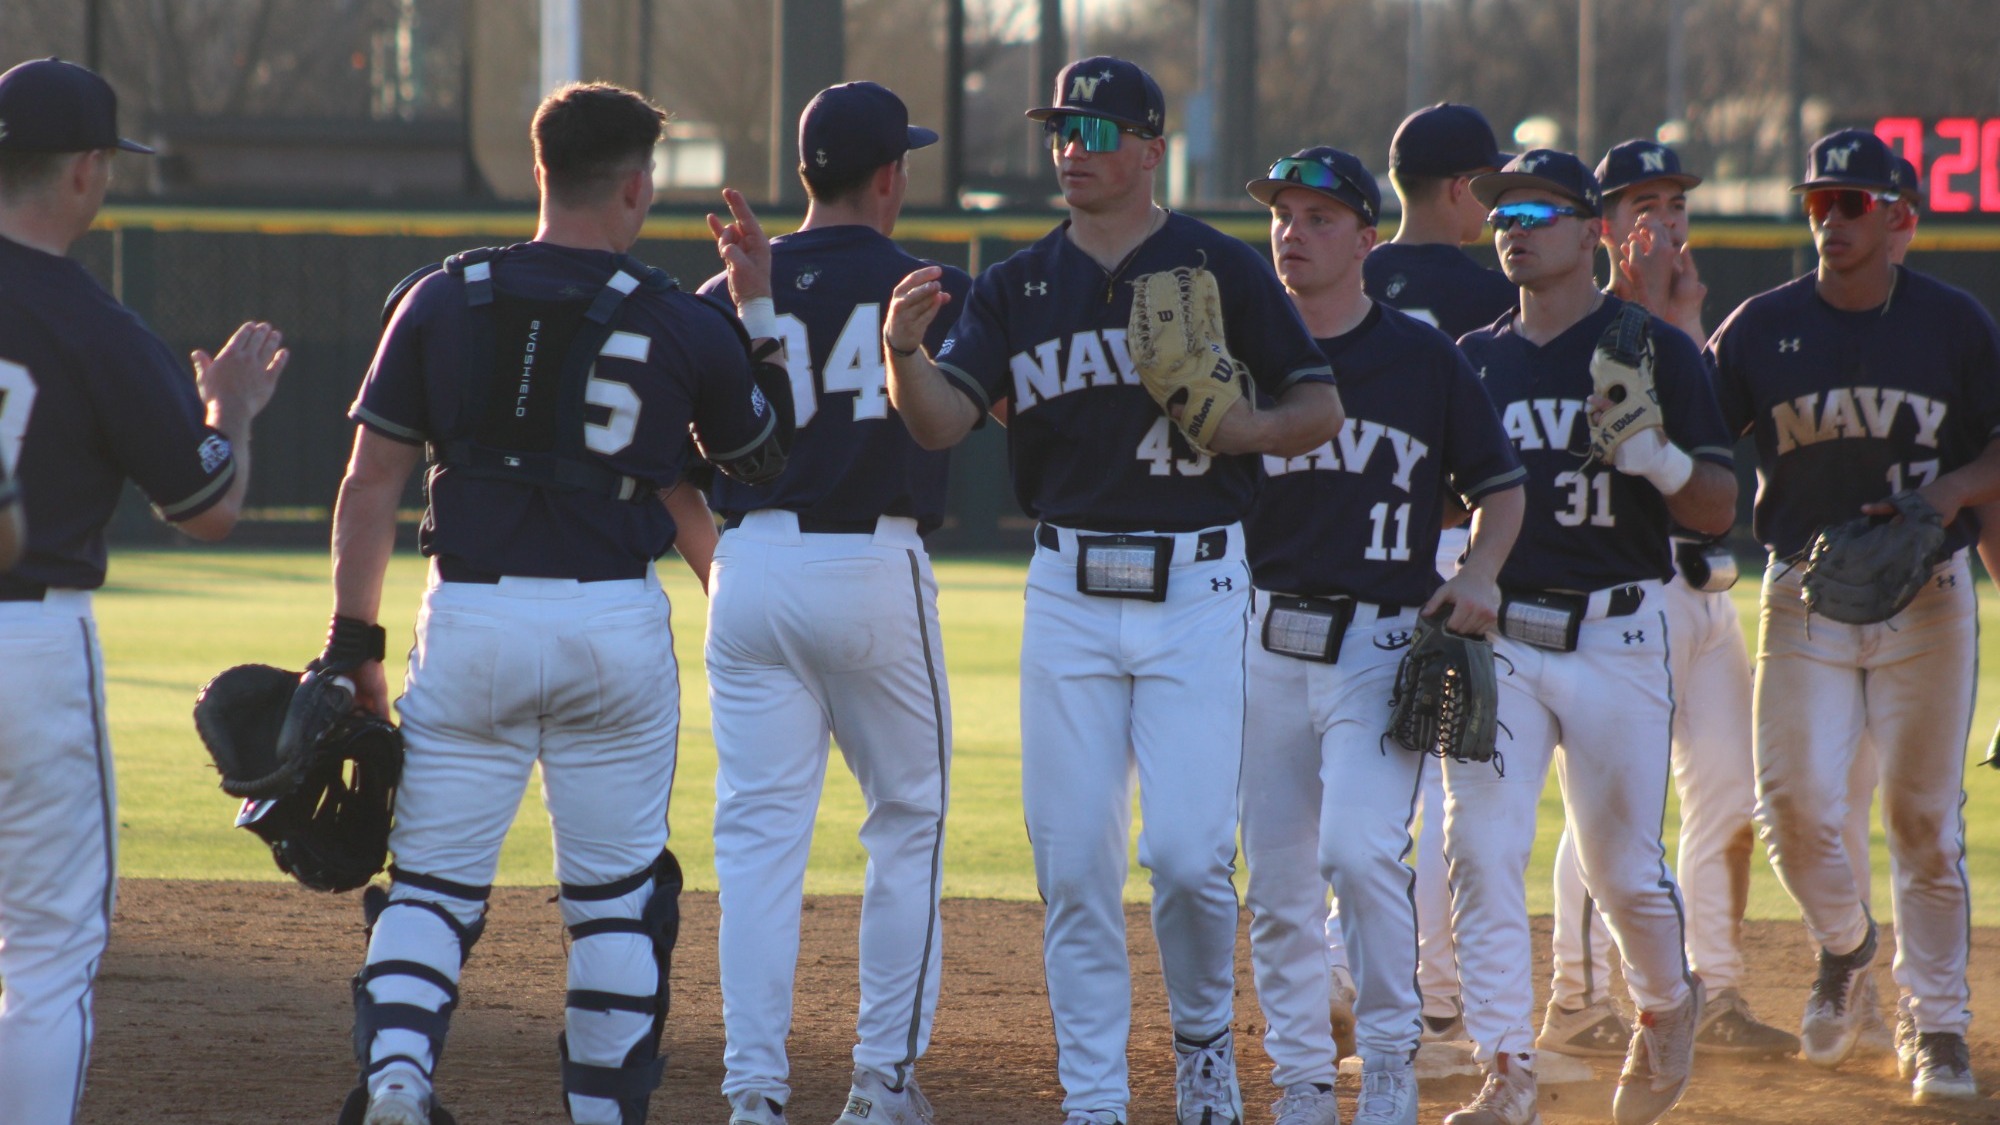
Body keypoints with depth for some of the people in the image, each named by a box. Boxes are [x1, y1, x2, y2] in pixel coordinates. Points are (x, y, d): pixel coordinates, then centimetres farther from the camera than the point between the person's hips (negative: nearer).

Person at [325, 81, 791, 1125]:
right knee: (618, 892, 13)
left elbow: (371, 481, 1)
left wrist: (354, 639, 6)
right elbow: (761, 454, 15)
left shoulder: (443, 301, 1)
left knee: (433, 880, 5)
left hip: (469, 620, 1)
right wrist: (760, 315, 22)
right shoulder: (681, 325, -2)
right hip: (616, 628, 0)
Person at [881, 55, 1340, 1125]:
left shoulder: (1223, 269, 0)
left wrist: (1238, 427, -17)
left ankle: (1202, 1037, 16)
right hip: (1069, 589, 3)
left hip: (1195, 593, -3)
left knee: (1186, 850, -11)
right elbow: (942, 421, -5)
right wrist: (904, 350, -26)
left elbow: (1323, 408, 3)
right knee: (1072, 862, 2)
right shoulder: (1018, 285, 8)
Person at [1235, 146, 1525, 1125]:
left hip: (1383, 641, -3)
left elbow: (1501, 486, 8)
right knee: (1277, 883, 5)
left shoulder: (1423, 357, 2)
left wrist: (1478, 576, -9)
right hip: (1266, 639, 3)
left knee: (1360, 850, -20)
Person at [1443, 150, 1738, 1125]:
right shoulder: (1473, 360, 11)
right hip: (1497, 638, 3)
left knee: (1622, 869, 3)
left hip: (1616, 640, -3)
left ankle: (1666, 1007, 34)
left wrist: (1658, 455, -23)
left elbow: (1719, 511, -4)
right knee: (1480, 849, -12)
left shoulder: (1656, 350, -1)